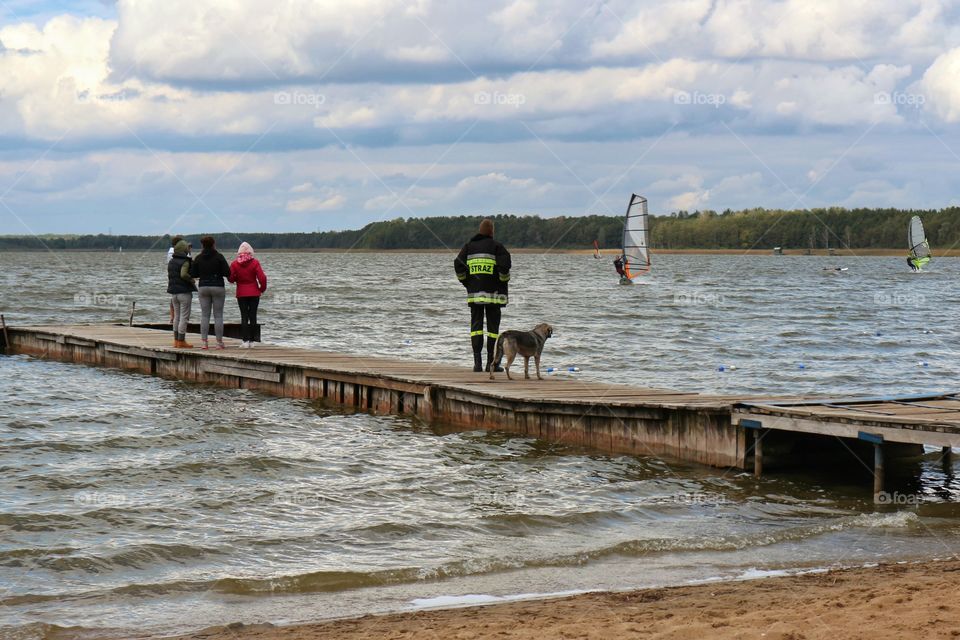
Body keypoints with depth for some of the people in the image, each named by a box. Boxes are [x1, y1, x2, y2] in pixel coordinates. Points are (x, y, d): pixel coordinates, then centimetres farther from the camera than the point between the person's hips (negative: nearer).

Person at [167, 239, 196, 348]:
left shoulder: (171, 262, 10)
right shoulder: (185, 262, -14)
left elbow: (169, 276, 14)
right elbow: (183, 274, -26)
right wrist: (191, 280, -11)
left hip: (173, 292, 7)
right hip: (184, 291, -7)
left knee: (177, 316, 15)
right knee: (184, 317, -3)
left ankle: (176, 340, 16)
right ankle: (181, 341, -4)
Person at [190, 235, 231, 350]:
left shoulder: (198, 258, 2)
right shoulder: (219, 257, -7)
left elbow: (193, 274, 4)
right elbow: (227, 272, -10)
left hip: (203, 288, 3)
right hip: (218, 287, -3)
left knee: (204, 315, 5)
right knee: (218, 315, 1)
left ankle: (204, 341, -1)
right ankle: (219, 342, 0)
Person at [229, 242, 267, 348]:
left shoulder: (234, 264, -5)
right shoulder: (255, 262, -7)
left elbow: (231, 279, -3)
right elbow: (262, 278, -10)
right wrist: (262, 288, 7)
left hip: (241, 294, 0)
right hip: (254, 293, 0)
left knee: (244, 316, 2)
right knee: (253, 316, 5)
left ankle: (245, 340, -7)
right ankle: (251, 341, 6)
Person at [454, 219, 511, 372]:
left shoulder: (469, 246, 8)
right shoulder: (496, 246, -4)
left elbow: (458, 264, 1)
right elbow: (504, 265, -16)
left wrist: (466, 283, 12)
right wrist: (504, 281, 1)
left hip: (474, 293, 3)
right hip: (493, 293, -3)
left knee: (476, 326, 4)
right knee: (493, 326, 3)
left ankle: (477, 361, -5)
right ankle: (491, 363, 3)